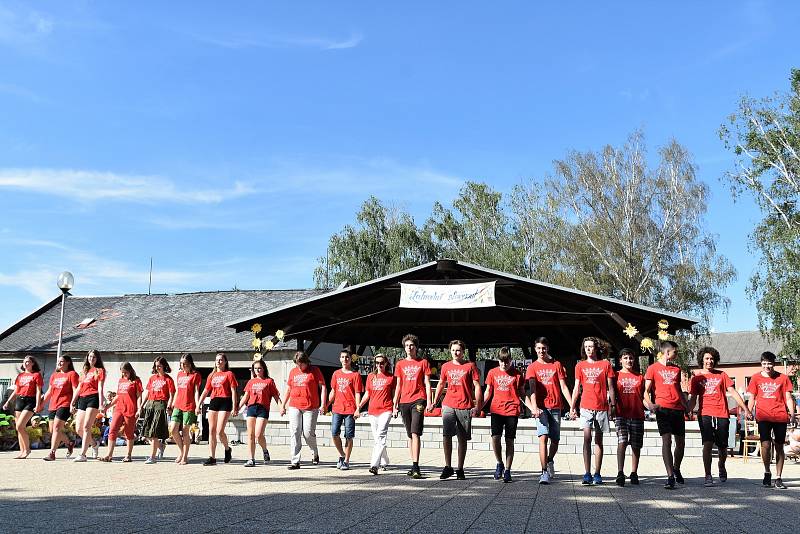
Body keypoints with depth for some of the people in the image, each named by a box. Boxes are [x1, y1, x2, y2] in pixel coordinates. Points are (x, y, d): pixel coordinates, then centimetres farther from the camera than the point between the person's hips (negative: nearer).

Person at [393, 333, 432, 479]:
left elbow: (427, 384, 3)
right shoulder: (400, 364, 15)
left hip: (418, 400, -4)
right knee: (410, 435, 9)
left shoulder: (423, 363, 6)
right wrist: (395, 404, 11)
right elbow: (398, 386, 16)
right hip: (404, 402, 4)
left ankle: (415, 467, -19)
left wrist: (429, 402, -6)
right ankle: (414, 466, 14)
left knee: (415, 433, -15)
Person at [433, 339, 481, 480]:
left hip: (465, 407, -2)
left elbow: (477, 386, 1)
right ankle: (448, 467, -2)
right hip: (448, 405, 2)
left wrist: (477, 405, -7)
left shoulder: (470, 366, 2)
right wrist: (434, 401, 21)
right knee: (446, 435, -11)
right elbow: (441, 384, 24)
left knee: (462, 439, 4)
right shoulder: (446, 366, 11)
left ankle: (460, 469, 13)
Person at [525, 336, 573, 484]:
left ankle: (550, 461, 36)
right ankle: (545, 472, -14)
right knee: (543, 437, -15)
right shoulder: (532, 367, 6)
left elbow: (563, 387, 7)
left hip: (556, 407, 2)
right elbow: (532, 388, -6)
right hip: (541, 407, -2)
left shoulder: (557, 365, 11)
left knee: (555, 439, 7)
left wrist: (572, 406, -2)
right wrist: (534, 407, -21)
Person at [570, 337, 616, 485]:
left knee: (599, 440, 6)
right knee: (587, 438, -9)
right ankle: (587, 474, -12)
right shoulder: (580, 365, 9)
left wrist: (612, 405, 1)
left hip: (602, 407, 0)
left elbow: (610, 387, 7)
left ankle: (597, 474, 10)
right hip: (586, 406, 0)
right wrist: (572, 407, 6)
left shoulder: (605, 364, 6)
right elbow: (577, 388, 11)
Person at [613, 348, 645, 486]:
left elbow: (644, 396, 16)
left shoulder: (640, 377, 14)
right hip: (621, 414, -2)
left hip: (637, 415, 2)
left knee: (636, 445, 5)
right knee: (622, 442, -15)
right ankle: (620, 473, -21)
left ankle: (634, 474, 14)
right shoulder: (616, 376, 8)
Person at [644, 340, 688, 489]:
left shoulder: (676, 369, 19)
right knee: (666, 441, -14)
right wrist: (649, 404, -20)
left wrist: (686, 405, 12)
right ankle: (670, 477, -14)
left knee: (680, 442, 9)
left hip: (678, 409, 5)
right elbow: (646, 390, -1)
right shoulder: (653, 368, 3)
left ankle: (676, 469, 33)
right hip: (663, 408, -5)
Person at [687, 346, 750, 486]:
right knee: (707, 444, -14)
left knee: (722, 447, 7)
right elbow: (693, 399, 7)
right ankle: (708, 476, -10)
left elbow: (733, 392, 8)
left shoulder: (722, 375, 11)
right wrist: (687, 411, -10)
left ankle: (721, 466, 38)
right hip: (705, 415, -1)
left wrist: (745, 409, 1)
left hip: (722, 415, 1)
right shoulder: (696, 378, 9)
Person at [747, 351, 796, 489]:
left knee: (779, 447, 5)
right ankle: (767, 473, 7)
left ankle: (778, 478, 13)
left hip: (780, 417, 1)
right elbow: (752, 398, 10)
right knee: (765, 444, -13)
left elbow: (788, 397, 7)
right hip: (763, 417, -1)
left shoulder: (782, 378, 8)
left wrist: (792, 413, -6)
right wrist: (749, 412, -4)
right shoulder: (756, 378, 8)